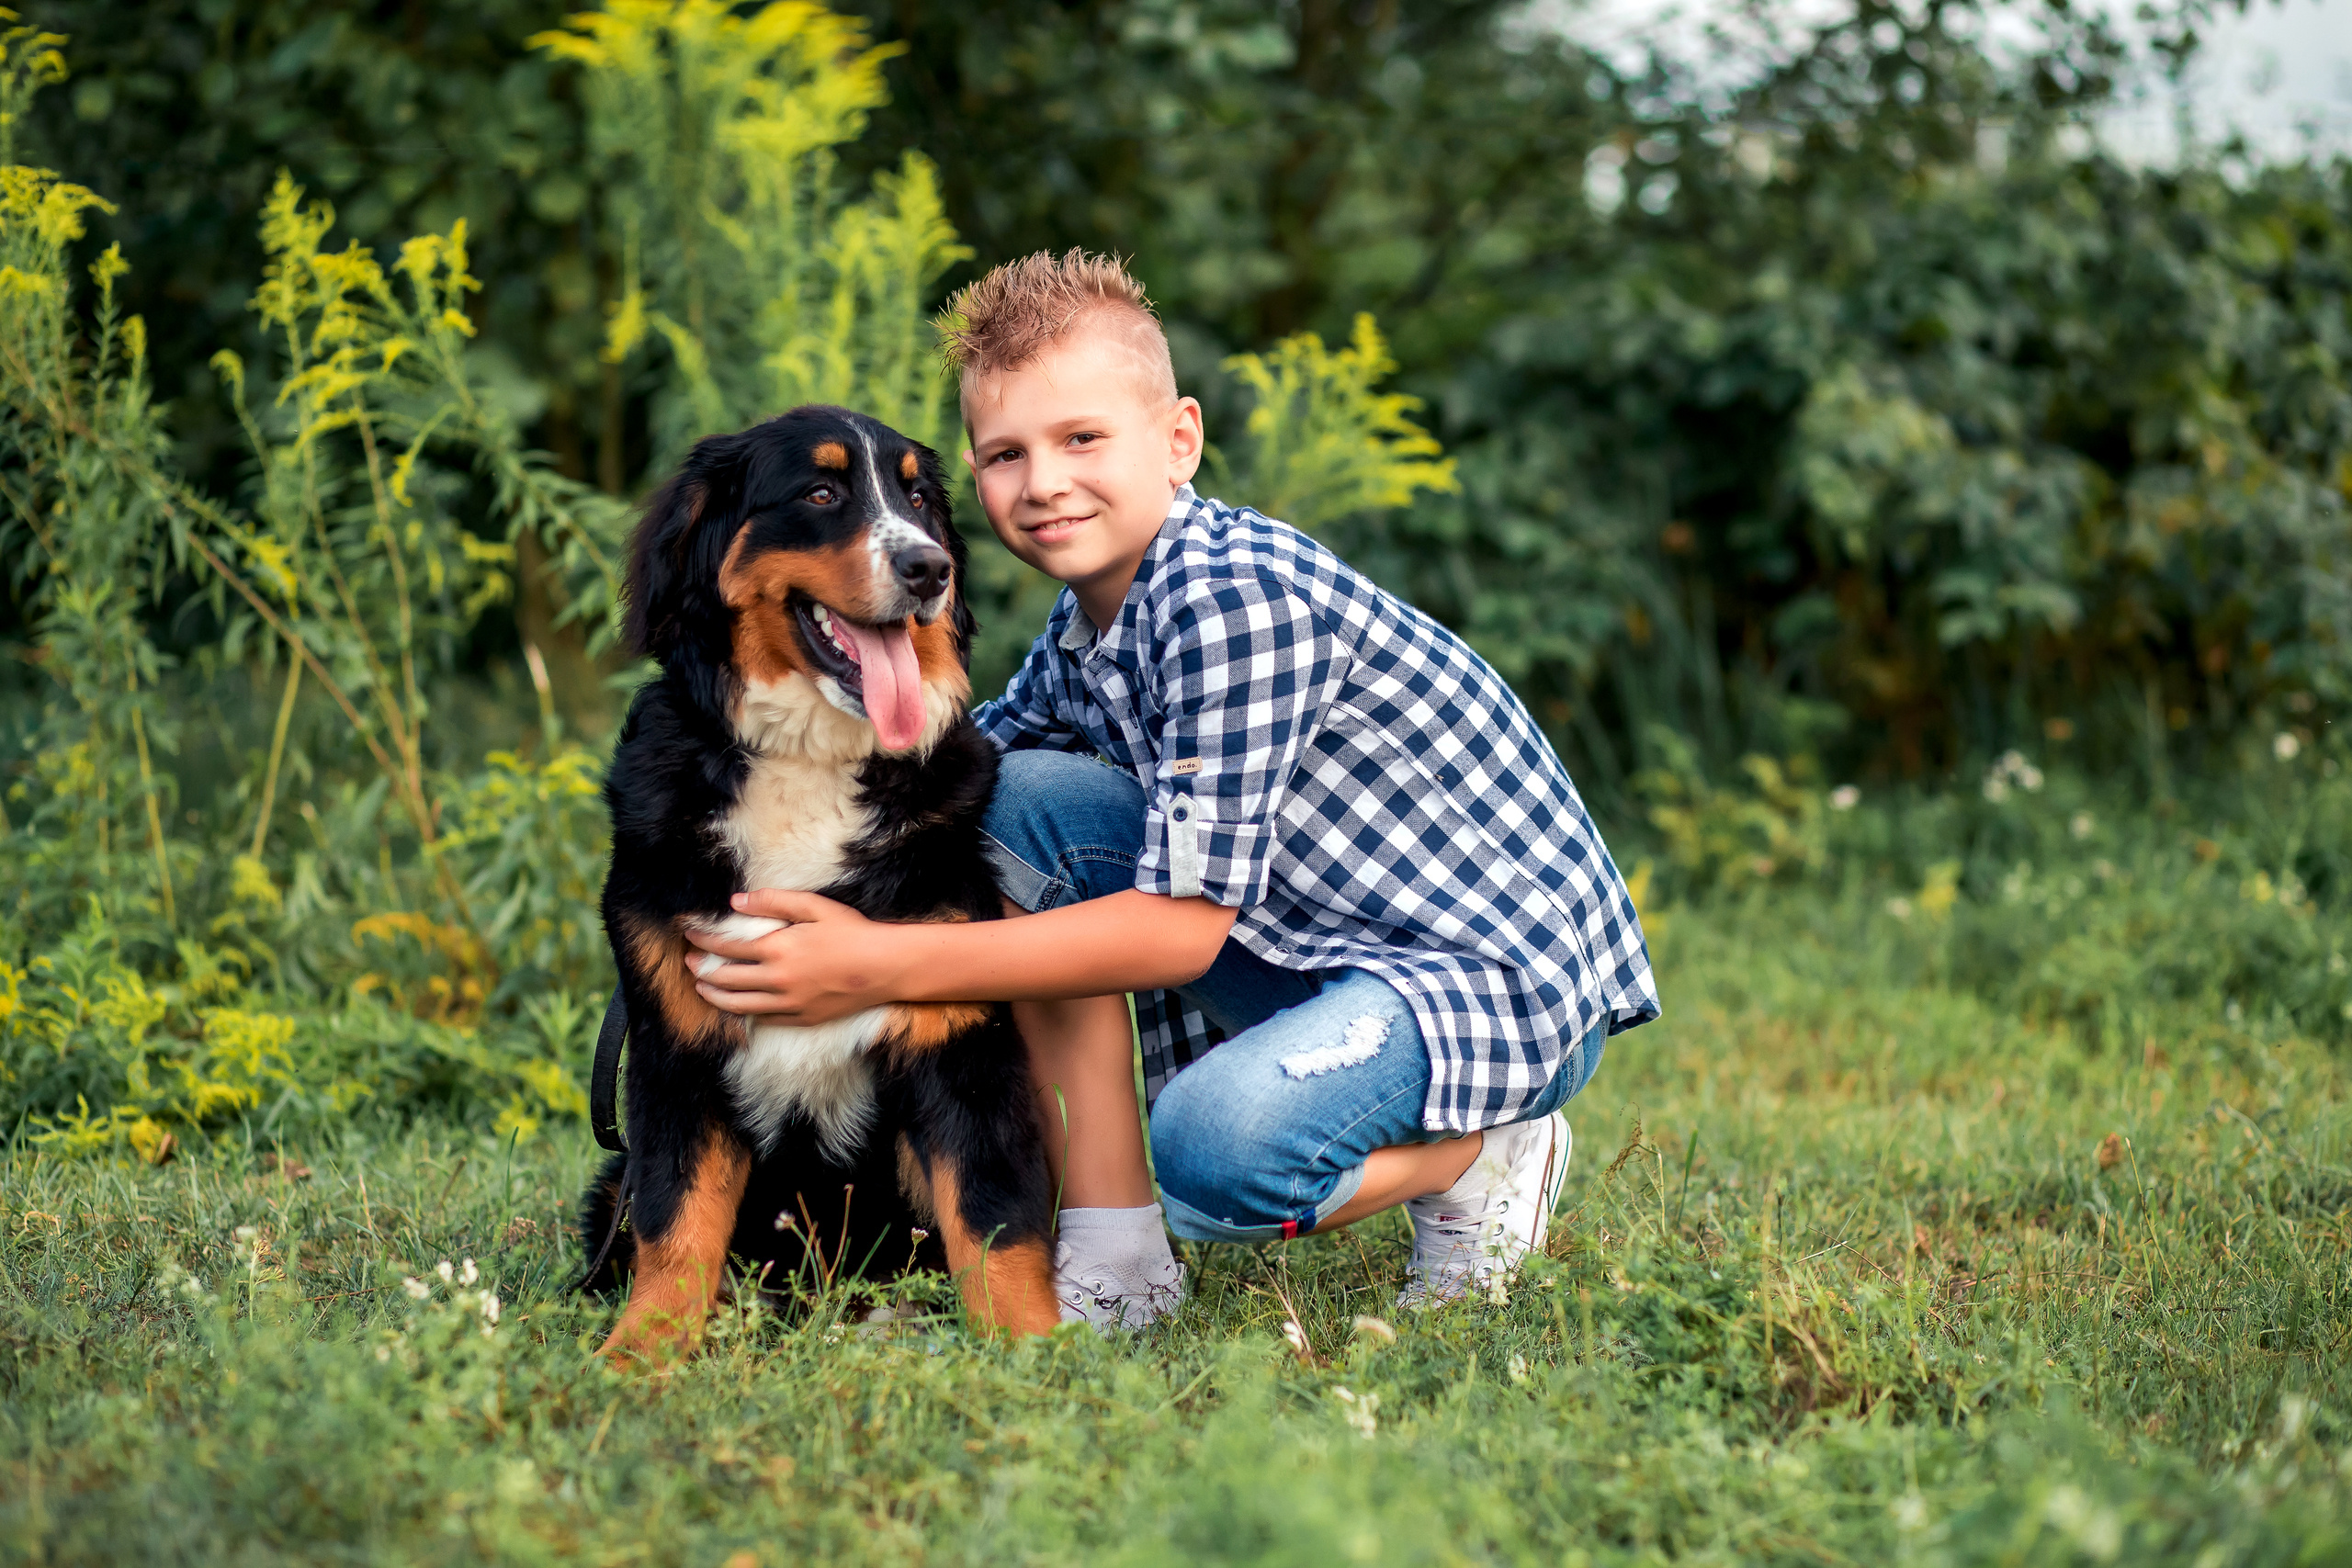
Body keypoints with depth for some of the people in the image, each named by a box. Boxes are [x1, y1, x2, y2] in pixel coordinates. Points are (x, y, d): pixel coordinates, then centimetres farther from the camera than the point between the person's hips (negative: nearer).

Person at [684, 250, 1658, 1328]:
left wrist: (881, 968, -25)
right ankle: (1112, 1267, -4)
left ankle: (1485, 1157, 1)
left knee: (1216, 1147, -35)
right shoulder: (1083, 626, 3)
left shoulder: (1237, 595, -24)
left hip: (1514, 972, -9)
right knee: (1023, 801, -6)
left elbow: (1183, 926, -26)